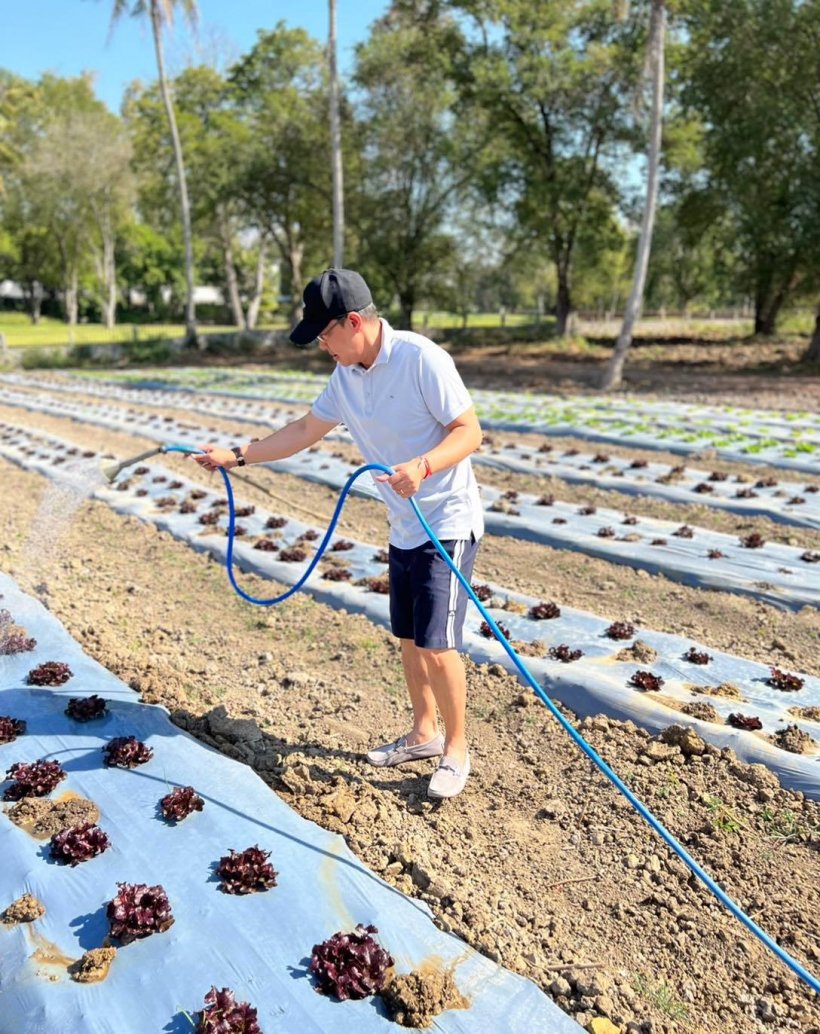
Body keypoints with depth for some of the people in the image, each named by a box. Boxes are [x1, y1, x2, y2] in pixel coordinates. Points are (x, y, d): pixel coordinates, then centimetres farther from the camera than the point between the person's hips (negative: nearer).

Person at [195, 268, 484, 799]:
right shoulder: (345, 375, 5)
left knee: (437, 644, -8)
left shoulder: (421, 358, -19)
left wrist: (423, 466, -37)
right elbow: (306, 430, 15)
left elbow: (470, 431, -20)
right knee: (409, 638, 16)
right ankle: (424, 733, 35)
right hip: (404, 527, 8)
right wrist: (237, 454, 12)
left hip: (449, 522, -8)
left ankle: (457, 750, 14)